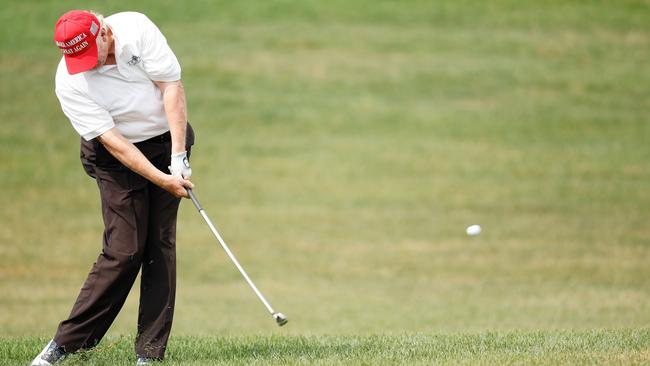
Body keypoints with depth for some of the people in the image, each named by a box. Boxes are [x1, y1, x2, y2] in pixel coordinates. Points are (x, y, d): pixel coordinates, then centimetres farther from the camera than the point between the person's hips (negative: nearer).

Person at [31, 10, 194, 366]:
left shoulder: (135, 28, -18)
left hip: (167, 142, 2)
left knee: (161, 243, -4)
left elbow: (171, 86, -16)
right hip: (118, 158, -2)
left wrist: (178, 156, -21)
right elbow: (112, 140, -21)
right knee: (124, 250, -12)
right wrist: (162, 179, -25)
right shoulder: (69, 82, -21)